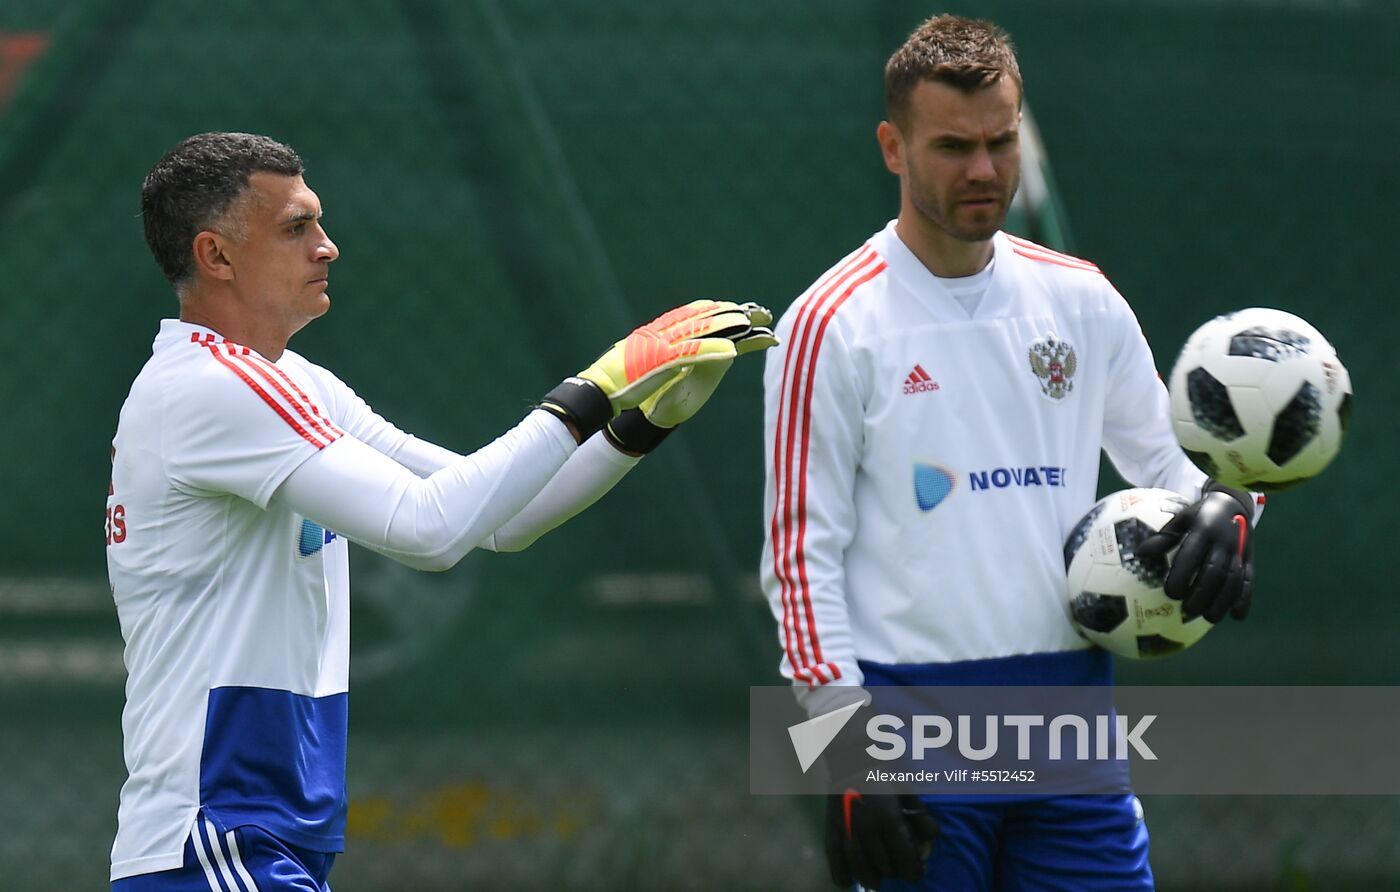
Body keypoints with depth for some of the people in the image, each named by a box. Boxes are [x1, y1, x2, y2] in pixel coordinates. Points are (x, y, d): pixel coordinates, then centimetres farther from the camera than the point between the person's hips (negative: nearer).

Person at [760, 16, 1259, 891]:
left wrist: (1224, 503, -5)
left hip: (1071, 696, 4)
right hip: (915, 722, -4)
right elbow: (801, 550, -6)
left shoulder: (1080, 298, 10)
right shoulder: (832, 325, -4)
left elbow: (1166, 452, 20)